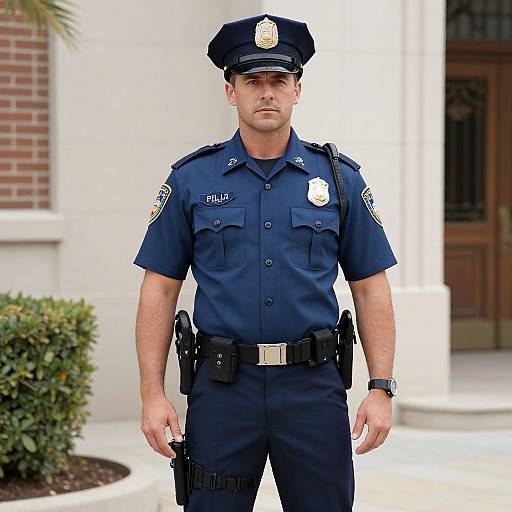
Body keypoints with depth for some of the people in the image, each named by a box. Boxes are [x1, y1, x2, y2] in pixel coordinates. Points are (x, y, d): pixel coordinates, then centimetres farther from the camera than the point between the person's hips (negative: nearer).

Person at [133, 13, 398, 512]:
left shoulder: (339, 178, 6)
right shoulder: (192, 179, 4)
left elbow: (370, 288, 7)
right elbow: (160, 289, 4)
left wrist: (381, 388, -2)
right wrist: (153, 393, -4)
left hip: (314, 384, 1)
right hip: (222, 389, 0)